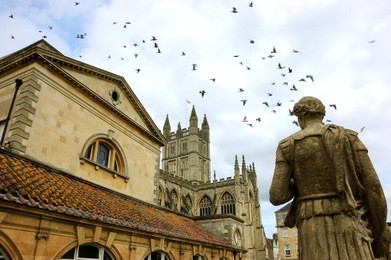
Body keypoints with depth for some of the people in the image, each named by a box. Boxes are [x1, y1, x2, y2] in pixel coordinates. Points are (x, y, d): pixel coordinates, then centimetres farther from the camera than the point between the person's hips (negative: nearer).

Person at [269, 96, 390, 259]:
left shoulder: (287, 146, 6)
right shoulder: (348, 137, 8)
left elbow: (277, 197, -3)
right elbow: (372, 186, 0)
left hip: (312, 229, 0)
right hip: (346, 225, 1)